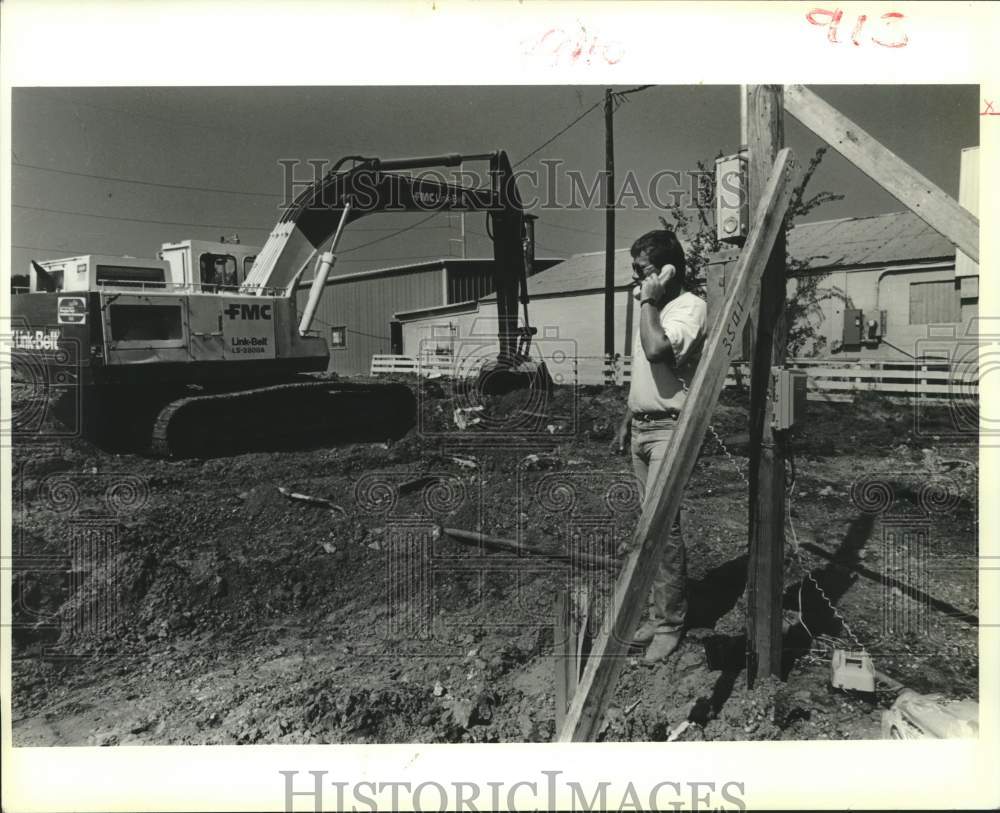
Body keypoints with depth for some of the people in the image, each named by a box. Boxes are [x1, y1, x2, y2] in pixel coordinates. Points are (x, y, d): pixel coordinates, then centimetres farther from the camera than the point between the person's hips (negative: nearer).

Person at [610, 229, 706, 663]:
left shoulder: (689, 306, -12)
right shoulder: (654, 308, 16)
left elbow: (657, 350, -30)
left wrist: (648, 302, -17)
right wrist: (626, 421, 21)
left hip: (669, 428, -9)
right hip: (641, 427, 9)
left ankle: (668, 623, 1)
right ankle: (661, 612, 21)